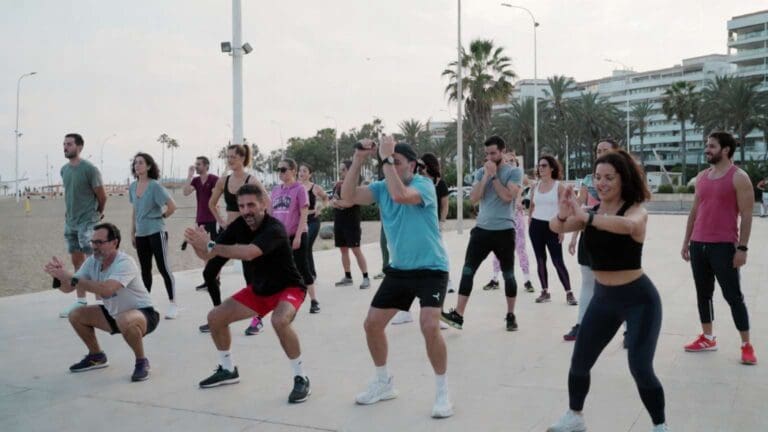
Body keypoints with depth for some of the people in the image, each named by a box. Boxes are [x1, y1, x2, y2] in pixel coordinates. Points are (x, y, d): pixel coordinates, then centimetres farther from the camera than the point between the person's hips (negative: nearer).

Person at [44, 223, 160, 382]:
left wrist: (71, 278, -41)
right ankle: (96, 357, 21)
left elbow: (106, 290, -45)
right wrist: (60, 276, -27)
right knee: (76, 315, 0)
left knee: (126, 321, -39)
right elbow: (67, 289, -5)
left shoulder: (124, 263, -28)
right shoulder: (92, 262, -6)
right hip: (114, 313, 8)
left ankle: (142, 362, -11)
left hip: (143, 314, -8)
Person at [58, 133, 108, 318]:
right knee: (77, 261, 12)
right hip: (70, 222, 7)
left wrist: (98, 214, 6)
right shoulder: (64, 169, 9)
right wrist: (68, 213, 16)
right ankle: (80, 300, 20)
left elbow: (102, 196, -6)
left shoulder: (90, 169, -12)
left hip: (88, 222, -7)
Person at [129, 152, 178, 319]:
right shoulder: (133, 187, 8)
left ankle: (173, 304, 0)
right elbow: (135, 212, 16)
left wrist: (162, 216, -3)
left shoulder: (155, 186, -12)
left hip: (156, 232, -6)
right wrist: (132, 232, 15)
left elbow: (172, 206, -15)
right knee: (145, 269, 12)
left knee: (163, 267, -6)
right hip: (141, 234, 6)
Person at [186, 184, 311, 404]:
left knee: (280, 321, -38)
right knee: (215, 318, 4)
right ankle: (228, 370, 26)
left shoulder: (274, 229, -31)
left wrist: (211, 245, -44)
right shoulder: (238, 226, -9)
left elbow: (249, 253, -49)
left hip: (288, 288, -7)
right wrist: (197, 243, -31)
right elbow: (207, 255, -8)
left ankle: (301, 378, -19)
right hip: (258, 289, 8)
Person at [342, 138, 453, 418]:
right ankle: (383, 384, 27)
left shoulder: (424, 185, -16)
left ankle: (443, 393, -3)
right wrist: (359, 159, -19)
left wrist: (387, 158, -30)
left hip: (431, 269, -6)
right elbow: (348, 196, -13)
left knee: (430, 327, -23)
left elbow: (400, 195, -37)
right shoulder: (381, 187, 0)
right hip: (399, 269, 7)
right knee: (372, 324, 7)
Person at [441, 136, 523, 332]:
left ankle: (511, 315, 23)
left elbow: (507, 197, -17)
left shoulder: (514, 172, -3)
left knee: (508, 274, 8)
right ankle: (458, 315, -5)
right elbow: (474, 198, -4)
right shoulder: (480, 172, 8)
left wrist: (494, 175, -12)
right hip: (482, 229, 3)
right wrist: (486, 176, -9)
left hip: (504, 231, -3)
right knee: (468, 271, -4)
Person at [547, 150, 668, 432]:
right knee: (579, 362, 10)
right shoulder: (591, 212, 0)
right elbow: (556, 228, -16)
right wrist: (563, 215, -38)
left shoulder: (636, 210, -16)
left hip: (639, 299, -6)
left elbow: (627, 225, -41)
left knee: (640, 368, -10)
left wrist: (586, 217, -48)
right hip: (603, 298, 6)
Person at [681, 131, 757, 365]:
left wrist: (742, 248, -15)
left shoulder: (739, 177, -7)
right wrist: (686, 241, 14)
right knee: (703, 293, 12)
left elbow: (746, 215, -10)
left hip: (724, 246, -6)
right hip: (699, 245, 7)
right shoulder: (702, 177, 12)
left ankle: (746, 345, 7)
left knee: (733, 296, -2)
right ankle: (707, 338, 23)